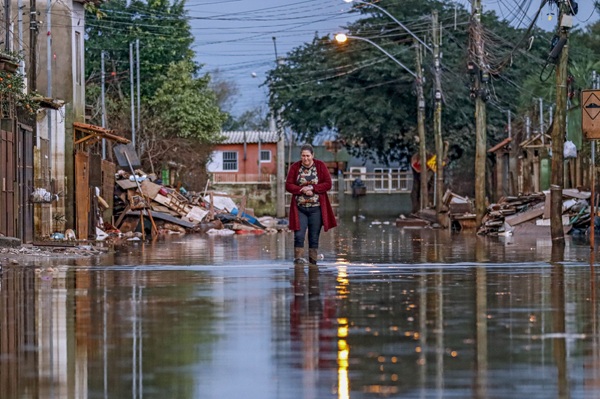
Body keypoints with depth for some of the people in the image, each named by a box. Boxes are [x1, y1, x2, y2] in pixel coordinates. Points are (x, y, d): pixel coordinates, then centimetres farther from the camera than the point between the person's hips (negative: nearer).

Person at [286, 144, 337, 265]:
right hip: (299, 208, 0)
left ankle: (313, 262, 10)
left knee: (314, 237, 4)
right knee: (299, 235, -11)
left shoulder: (320, 166, 0)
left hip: (316, 208, 0)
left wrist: (312, 188, -16)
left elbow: (328, 184, -4)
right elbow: (288, 186, -1)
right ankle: (298, 259, -10)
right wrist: (303, 190, -16)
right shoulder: (295, 167, 1)